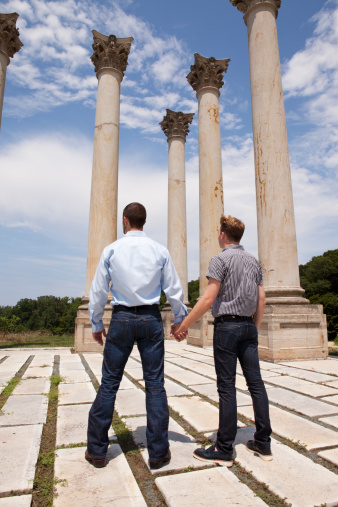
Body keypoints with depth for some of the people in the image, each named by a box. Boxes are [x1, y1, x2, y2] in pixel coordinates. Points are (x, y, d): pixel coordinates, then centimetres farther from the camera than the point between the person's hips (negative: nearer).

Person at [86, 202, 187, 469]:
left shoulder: (112, 250, -1)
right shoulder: (160, 250, 0)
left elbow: (98, 291, 2)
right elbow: (174, 290, 1)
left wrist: (97, 324, 13)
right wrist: (181, 320, 14)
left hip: (121, 319, 0)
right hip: (151, 319, 0)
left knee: (109, 383, 10)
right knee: (155, 384, 7)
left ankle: (97, 450, 23)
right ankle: (158, 452, 17)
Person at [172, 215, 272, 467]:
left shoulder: (221, 259, -8)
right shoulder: (253, 261, 13)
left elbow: (209, 298, -16)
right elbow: (262, 299, 12)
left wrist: (183, 325, -12)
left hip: (227, 325, -7)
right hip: (248, 326, 7)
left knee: (227, 387, -2)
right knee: (256, 382, 10)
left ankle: (224, 449, 7)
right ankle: (263, 443, 19)